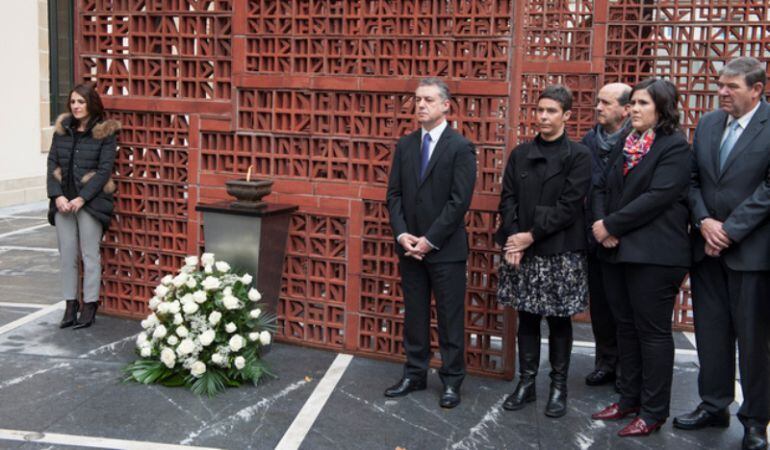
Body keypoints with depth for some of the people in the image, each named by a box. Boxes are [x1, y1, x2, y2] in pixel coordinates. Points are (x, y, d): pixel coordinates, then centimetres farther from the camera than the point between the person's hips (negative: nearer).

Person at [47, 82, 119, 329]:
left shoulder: (104, 132, -4)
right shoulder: (62, 129, 8)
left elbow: (104, 170, -9)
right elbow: (52, 164, 6)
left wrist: (81, 199, -15)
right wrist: (57, 196, -7)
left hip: (90, 201, -4)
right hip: (63, 201, 4)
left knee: (90, 254, 1)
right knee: (67, 254, 7)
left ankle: (90, 306, 9)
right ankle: (70, 305, 16)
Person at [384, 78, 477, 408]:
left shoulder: (461, 148, -7)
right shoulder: (405, 145, 9)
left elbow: (459, 201, -13)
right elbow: (394, 194, 7)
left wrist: (430, 240, -15)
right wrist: (402, 234, -7)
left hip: (446, 248, -5)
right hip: (410, 247, 5)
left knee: (450, 318, 5)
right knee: (414, 315, 13)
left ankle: (451, 381, 17)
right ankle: (414, 374, 26)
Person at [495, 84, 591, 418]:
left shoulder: (578, 156, -3)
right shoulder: (520, 154, 10)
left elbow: (569, 206, -11)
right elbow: (508, 199, 5)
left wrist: (532, 235, -13)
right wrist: (512, 239, -8)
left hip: (560, 252, -3)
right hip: (521, 250, 4)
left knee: (559, 320, 6)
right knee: (526, 317, 9)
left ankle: (558, 387, 17)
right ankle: (526, 382, 20)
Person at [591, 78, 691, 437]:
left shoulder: (675, 147, -8)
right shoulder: (624, 144, 14)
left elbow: (657, 197, -18)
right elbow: (602, 188, 11)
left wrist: (610, 224, -14)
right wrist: (602, 225, -7)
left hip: (653, 254, -7)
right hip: (616, 251, 7)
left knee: (653, 331, 0)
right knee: (625, 326, 14)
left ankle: (654, 411, 11)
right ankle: (629, 398, 27)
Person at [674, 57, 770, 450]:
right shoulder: (707, 124, 8)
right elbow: (693, 180, 8)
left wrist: (729, 230, -15)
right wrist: (705, 222, -7)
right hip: (707, 245, 5)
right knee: (710, 331, 12)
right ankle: (713, 406, 26)